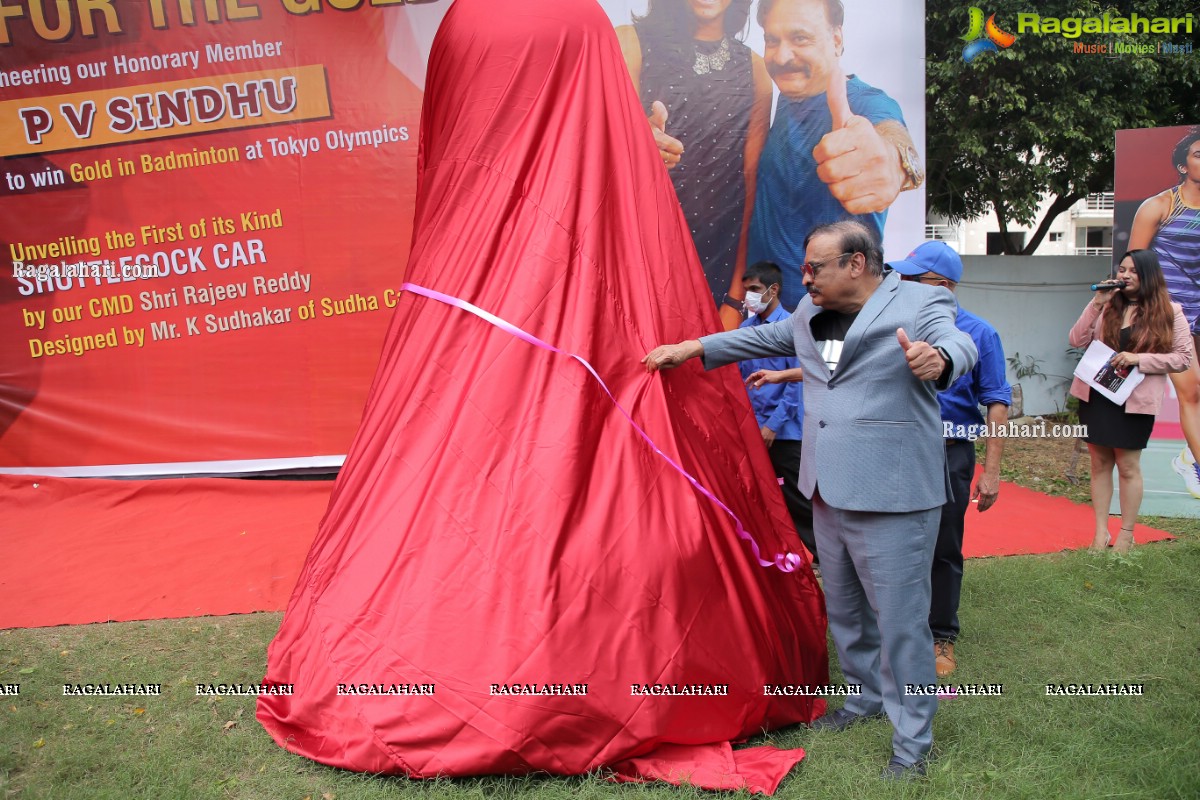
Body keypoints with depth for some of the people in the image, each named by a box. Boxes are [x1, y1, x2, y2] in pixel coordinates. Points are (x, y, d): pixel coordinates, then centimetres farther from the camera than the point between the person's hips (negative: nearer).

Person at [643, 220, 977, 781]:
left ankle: (912, 743, 18)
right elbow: (766, 338, 25)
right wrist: (692, 348, 24)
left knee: (900, 620, 0)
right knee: (844, 609, 21)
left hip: (891, 497, -7)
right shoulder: (811, 312, 10)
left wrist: (937, 358, -53)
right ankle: (869, 697, 42)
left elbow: (957, 344, -29)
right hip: (828, 491, 8)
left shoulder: (920, 305, -11)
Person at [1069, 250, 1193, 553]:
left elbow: (1183, 358, -3)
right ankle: (1101, 531, 16)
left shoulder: (1169, 312, 0)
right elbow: (1077, 340, -2)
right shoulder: (1107, 307, 7)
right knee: (1100, 463, 7)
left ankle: (1126, 535, 16)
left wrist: (1139, 359, -16)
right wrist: (1096, 303, -10)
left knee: (1128, 466, 4)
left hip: (1135, 400, -3)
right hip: (1096, 395, 3)